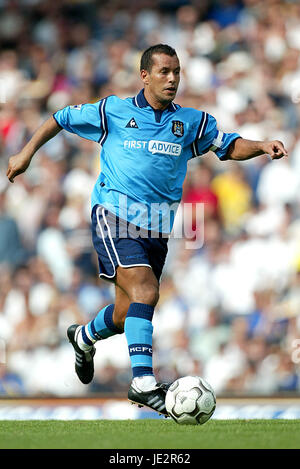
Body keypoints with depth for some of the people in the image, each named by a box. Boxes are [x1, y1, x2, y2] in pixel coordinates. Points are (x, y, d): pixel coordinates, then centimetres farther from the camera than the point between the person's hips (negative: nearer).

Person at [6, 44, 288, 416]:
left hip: (156, 227, 5)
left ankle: (85, 337, 46)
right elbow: (61, 119, 13)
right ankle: (143, 382, -25)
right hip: (114, 216, -5)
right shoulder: (113, 111, 2)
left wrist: (262, 146, -4)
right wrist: (27, 153, 11)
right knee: (145, 290, -25)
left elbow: (229, 147, 15)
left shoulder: (192, 122, 9)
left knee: (128, 314, 12)